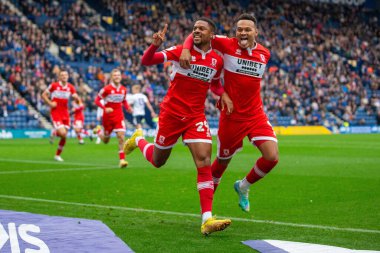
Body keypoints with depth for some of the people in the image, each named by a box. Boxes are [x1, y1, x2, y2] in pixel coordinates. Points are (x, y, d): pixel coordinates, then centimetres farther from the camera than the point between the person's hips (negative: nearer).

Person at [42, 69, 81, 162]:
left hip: (65, 113, 4)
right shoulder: (53, 85, -6)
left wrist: (77, 98, -19)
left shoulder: (70, 87, 4)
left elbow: (76, 98, 5)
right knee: (62, 133, -20)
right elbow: (44, 94, 3)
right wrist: (50, 103, -11)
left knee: (64, 136, 3)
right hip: (55, 112, -4)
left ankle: (58, 155, 19)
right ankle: (54, 133, 17)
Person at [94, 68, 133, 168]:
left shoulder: (123, 89, 3)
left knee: (121, 137, -14)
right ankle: (99, 130, 45)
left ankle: (122, 160, -12)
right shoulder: (107, 89, -11)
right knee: (105, 141, 11)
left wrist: (128, 108, -3)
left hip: (119, 117, 2)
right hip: (108, 117, -2)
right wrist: (105, 108, -23)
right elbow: (97, 100, -7)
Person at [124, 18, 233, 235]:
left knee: (204, 160, -15)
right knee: (157, 161, 12)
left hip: (196, 116, 2)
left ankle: (207, 220, -20)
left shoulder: (217, 60, 3)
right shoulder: (181, 51, -8)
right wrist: (155, 45, -32)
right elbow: (146, 61, -11)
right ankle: (138, 140, 48)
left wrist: (223, 94, 1)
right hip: (171, 113, -2)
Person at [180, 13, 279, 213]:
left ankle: (243, 187, 16)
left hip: (256, 115, 3)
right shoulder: (228, 45, -8)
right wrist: (186, 49, -23)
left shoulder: (264, 54, 3)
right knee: (223, 161, 8)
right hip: (231, 116, -3)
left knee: (272, 157, -12)